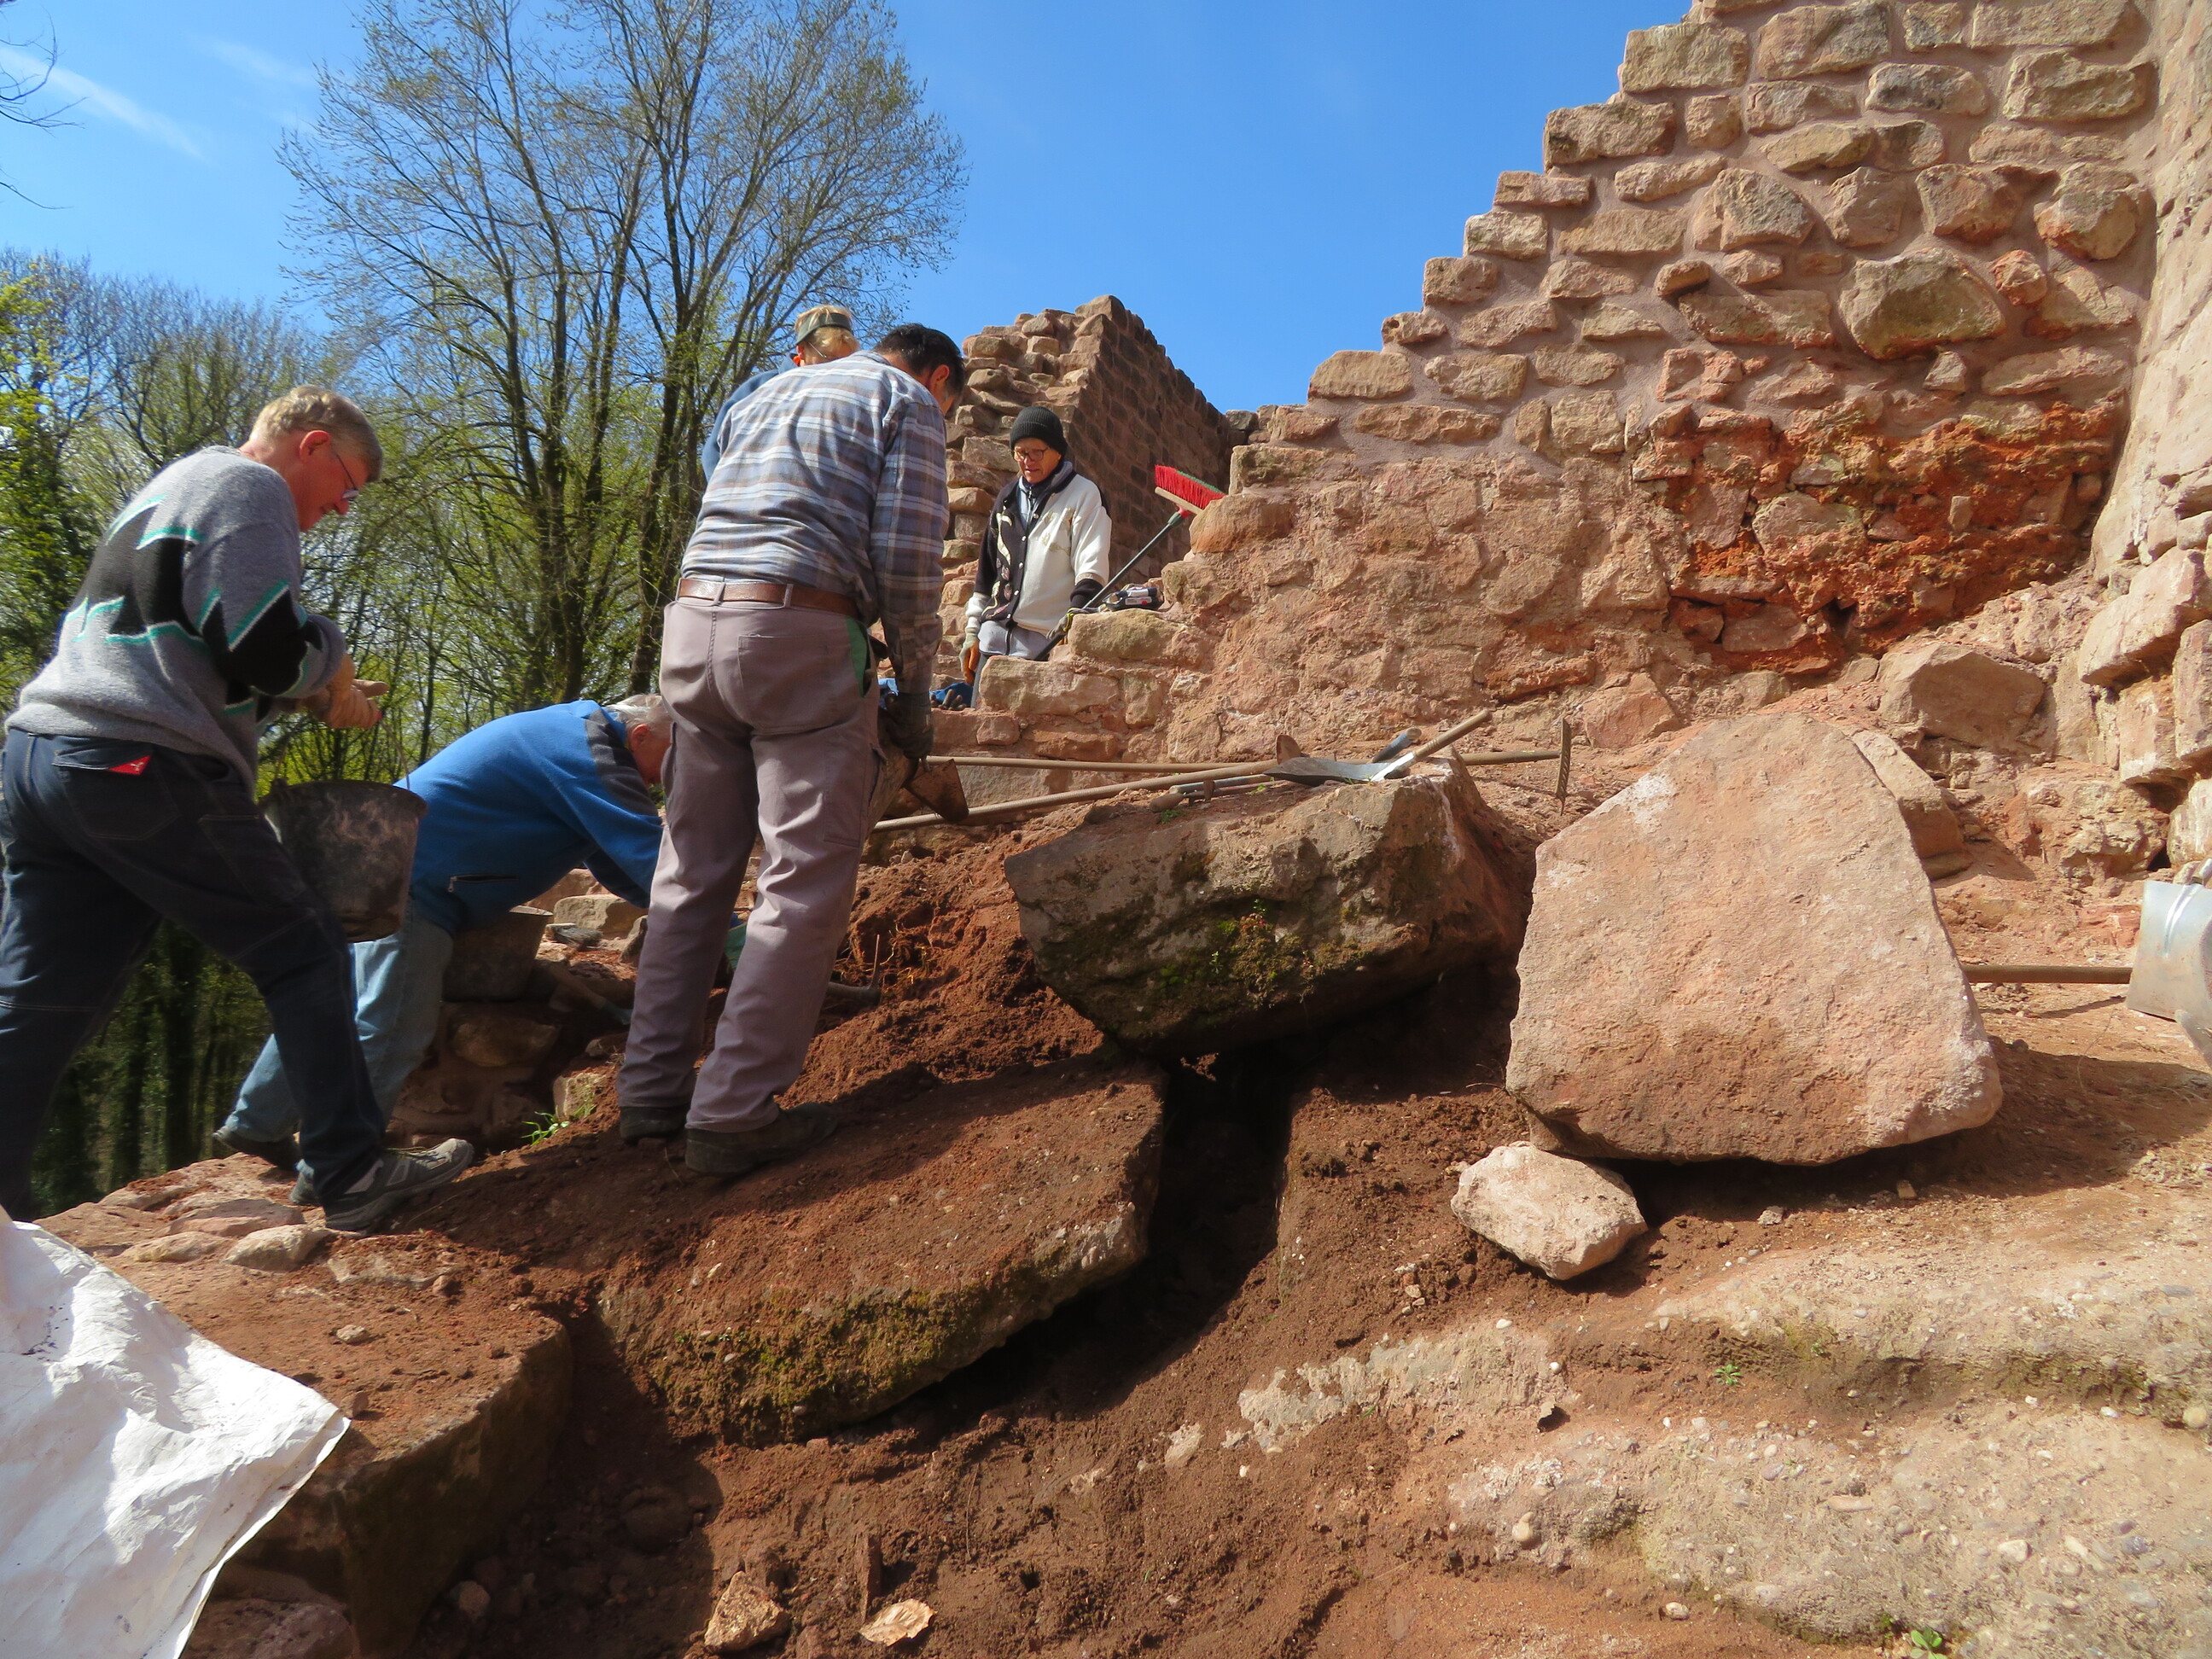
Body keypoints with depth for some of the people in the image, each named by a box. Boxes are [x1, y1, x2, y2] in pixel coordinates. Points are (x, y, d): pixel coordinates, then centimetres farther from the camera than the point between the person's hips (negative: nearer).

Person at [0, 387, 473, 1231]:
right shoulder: (251, 487, -4)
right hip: (143, 769, -9)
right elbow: (265, 653, -15)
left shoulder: (165, 490, 28)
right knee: (305, 957, 0)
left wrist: (317, 693, 22)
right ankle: (351, 1177, 0)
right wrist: (330, 658, 6)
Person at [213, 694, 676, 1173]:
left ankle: (255, 1125, 30)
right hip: (408, 881, -11)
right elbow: (646, 852, -23)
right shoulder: (589, 752, -17)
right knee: (391, 1030, -8)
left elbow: (614, 858, 21)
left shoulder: (569, 732, 16)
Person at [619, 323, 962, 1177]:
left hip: (692, 624, 8)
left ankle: (651, 1090, 19)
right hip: (800, 633, -7)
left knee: (693, 870, 13)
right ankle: (732, 1114, -1)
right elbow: (906, 561, -5)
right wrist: (914, 694, 5)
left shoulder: (764, 395, 29)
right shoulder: (911, 401, 7)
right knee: (807, 881, -2)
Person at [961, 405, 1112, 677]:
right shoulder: (1007, 497, 19)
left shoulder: (1084, 495, 0)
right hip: (995, 637, 6)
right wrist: (973, 631, 19)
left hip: (1047, 644, -6)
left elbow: (1091, 573, -9)